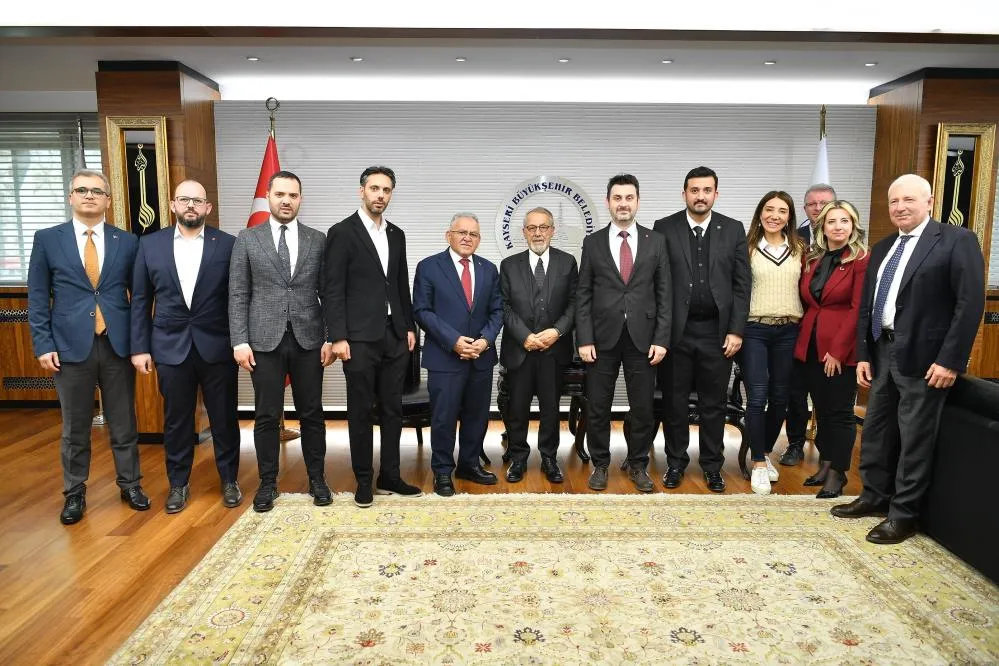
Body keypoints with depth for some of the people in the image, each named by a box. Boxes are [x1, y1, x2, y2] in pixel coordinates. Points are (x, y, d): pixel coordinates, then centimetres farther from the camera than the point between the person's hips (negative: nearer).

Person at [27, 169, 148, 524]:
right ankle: (74, 492, 26)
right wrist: (43, 345, -4)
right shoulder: (47, 239, 3)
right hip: (70, 345, 0)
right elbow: (38, 298, 3)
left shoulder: (128, 242, 3)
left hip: (117, 345, 0)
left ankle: (130, 484, 27)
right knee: (74, 427, 11)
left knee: (123, 423, 11)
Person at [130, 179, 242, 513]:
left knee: (224, 418, 8)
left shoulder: (227, 244, -1)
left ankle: (229, 480, 25)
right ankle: (178, 483, 28)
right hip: (171, 347, 2)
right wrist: (139, 347, 2)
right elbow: (140, 300, 6)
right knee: (176, 420, 11)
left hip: (218, 347, -1)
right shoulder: (150, 244, 4)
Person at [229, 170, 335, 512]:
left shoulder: (318, 240, 6)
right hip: (264, 340, 0)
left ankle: (317, 479, 22)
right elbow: (238, 295, 2)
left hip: (309, 339, 1)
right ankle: (267, 483, 21)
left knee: (311, 414, 8)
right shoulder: (247, 239, 5)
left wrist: (331, 337, -2)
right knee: (267, 416, 6)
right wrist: (240, 341, -6)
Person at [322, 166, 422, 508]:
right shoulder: (342, 232, -5)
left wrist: (409, 327, 11)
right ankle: (364, 480, 17)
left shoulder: (397, 234, 13)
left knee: (392, 410, 10)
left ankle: (389, 476, 21)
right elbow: (332, 289, -9)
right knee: (361, 412, 4)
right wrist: (338, 337, -14)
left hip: (395, 336, 5)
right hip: (360, 338, -5)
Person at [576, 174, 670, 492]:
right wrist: (584, 339, -6)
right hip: (603, 337, 0)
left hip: (642, 338, 1)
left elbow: (664, 293, 3)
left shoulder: (656, 241, 5)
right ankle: (600, 464, 24)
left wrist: (661, 338, -4)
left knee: (643, 408, 8)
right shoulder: (593, 242, 4)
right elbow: (583, 295, 2)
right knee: (597, 407, 7)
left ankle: (638, 465, 25)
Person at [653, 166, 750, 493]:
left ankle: (713, 465, 25)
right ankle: (675, 462, 25)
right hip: (676, 331, -1)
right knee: (675, 402, 9)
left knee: (714, 404, 11)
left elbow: (741, 285, 3)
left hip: (717, 332, 1)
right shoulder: (664, 228, 0)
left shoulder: (733, 229, 4)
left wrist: (736, 331, -4)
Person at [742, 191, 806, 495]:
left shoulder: (799, 249, 8)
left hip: (788, 330, 4)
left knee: (779, 397, 9)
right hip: (754, 329, -3)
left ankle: (766, 453, 29)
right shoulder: (747, 248, -1)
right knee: (756, 397, -6)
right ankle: (758, 464, 6)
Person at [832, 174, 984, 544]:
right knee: (875, 430, 14)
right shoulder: (882, 248, 14)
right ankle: (874, 496, 30)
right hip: (882, 352, 7)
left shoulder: (957, 241, -6)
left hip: (923, 358, -7)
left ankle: (903, 514, 15)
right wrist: (863, 354, 8)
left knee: (914, 438, 2)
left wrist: (950, 360, -17)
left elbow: (971, 303, -13)